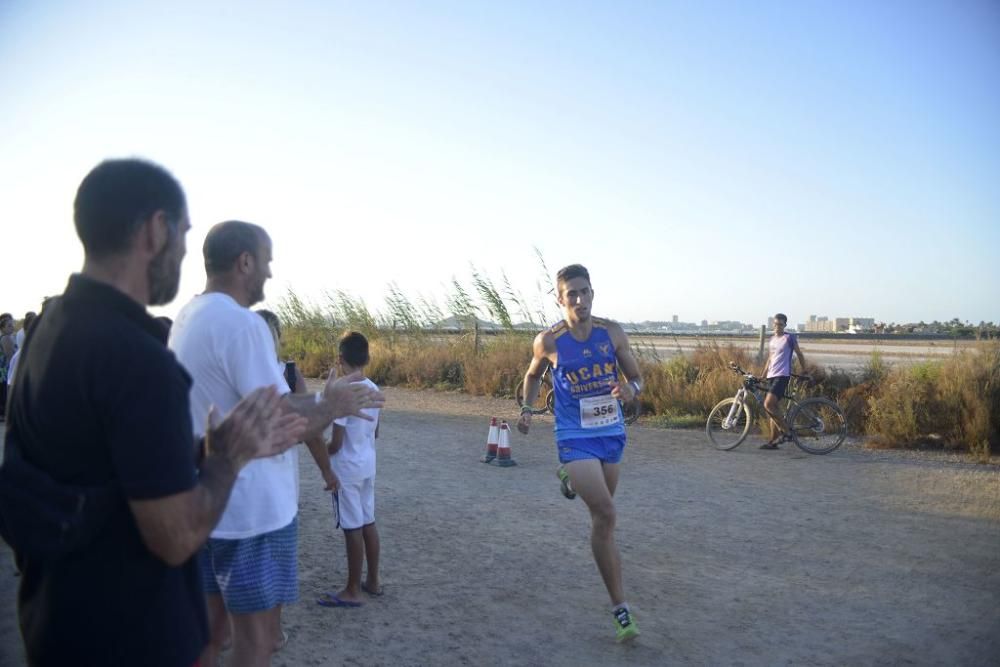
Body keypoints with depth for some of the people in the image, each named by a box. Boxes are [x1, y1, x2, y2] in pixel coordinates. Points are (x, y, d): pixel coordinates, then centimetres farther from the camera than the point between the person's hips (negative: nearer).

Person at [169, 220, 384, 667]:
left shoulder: (189, 317, 8)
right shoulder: (242, 323, -22)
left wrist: (321, 400, 12)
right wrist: (330, 408, -5)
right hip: (251, 510, -9)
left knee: (208, 624, 21)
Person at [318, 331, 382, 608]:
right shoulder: (373, 389, 3)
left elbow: (336, 442, -18)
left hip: (347, 468, -8)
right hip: (368, 464, 8)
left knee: (353, 528, 0)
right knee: (368, 523, 15)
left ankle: (353, 591, 9)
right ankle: (373, 581, 26)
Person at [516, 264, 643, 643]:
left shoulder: (612, 332, -5)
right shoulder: (548, 341, -9)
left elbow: (636, 377, 2)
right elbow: (533, 375, 12)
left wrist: (631, 390, -19)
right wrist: (526, 409, 2)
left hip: (612, 433, 4)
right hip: (575, 438, -4)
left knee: (602, 512, 23)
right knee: (605, 515, -18)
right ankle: (619, 607, -9)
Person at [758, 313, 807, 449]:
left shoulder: (789, 338, -2)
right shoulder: (771, 340, 17)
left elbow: (799, 355, 3)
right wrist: (761, 377, 21)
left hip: (782, 375, -8)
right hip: (771, 376, 8)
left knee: (768, 404, -21)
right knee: (772, 407, 6)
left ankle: (785, 430, -8)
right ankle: (773, 441, 10)